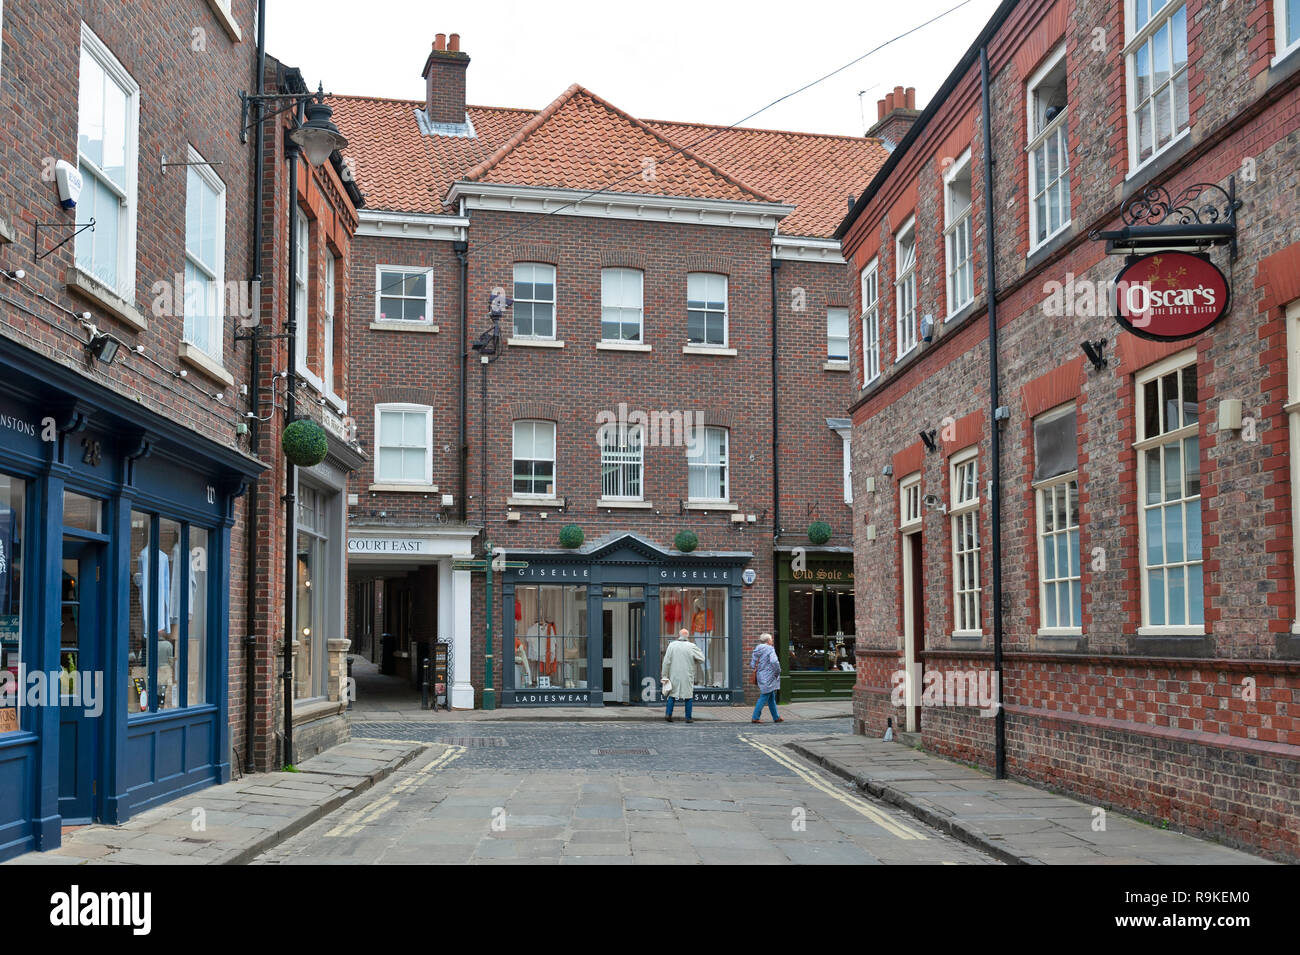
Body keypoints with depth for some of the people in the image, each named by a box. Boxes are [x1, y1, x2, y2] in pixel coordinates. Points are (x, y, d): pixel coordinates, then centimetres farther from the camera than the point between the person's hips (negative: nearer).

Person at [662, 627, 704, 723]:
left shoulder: (672, 645, -1)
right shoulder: (691, 647, -6)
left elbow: (666, 662, -2)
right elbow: (702, 659, -3)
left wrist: (665, 676, 2)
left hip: (674, 676, 2)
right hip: (687, 676, -2)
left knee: (672, 694, 14)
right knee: (688, 696, 6)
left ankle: (668, 713, 2)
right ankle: (688, 718, 5)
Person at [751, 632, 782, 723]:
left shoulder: (756, 650, 10)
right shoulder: (770, 649, -12)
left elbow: (752, 664, 12)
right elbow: (774, 661, -24)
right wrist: (778, 671, -11)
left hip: (761, 676, 8)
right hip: (769, 677, -8)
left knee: (771, 698, 15)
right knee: (764, 697, -4)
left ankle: (776, 717, 22)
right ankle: (755, 718, -5)